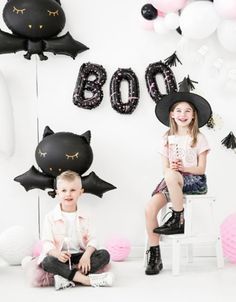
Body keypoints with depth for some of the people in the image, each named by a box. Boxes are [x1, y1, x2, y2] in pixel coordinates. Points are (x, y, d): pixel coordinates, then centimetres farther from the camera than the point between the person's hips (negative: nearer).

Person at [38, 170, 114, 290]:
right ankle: (87, 279, -38)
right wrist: (58, 254, -32)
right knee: (48, 262, -35)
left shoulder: (82, 217, 6)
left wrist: (87, 255, -22)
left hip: (79, 255, 3)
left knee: (104, 254, -18)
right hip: (59, 256, -3)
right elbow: (47, 242, -10)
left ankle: (66, 277, -33)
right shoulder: (51, 217, -2)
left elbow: (91, 239, 0)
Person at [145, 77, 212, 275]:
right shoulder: (168, 139, 12)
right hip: (172, 182, 4)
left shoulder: (199, 138, 1)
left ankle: (178, 221, -20)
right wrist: (171, 168, -15)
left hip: (195, 181, -4)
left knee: (171, 176, -39)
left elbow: (201, 169, -3)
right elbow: (165, 168, 9)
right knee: (150, 208, -23)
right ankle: (154, 256, -14)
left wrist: (182, 168, -20)